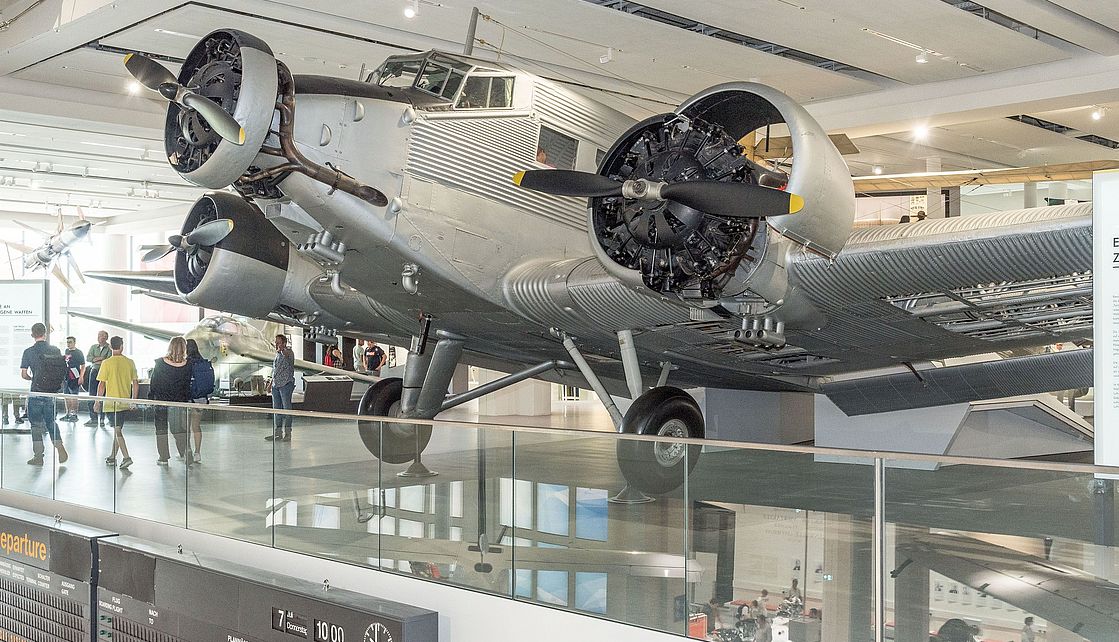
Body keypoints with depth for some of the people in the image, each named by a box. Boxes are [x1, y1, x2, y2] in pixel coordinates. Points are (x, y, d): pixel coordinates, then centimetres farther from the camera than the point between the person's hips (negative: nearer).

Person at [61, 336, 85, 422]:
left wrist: (81, 377, -17)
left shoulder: (78, 353, -5)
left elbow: (83, 366, -7)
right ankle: (68, 414, 19)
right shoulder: (66, 351, 16)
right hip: (66, 377, 7)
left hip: (74, 378, -7)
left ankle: (74, 414, -4)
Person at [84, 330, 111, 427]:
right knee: (92, 396, 0)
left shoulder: (110, 348, 1)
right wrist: (101, 358, -8)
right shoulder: (93, 347, 16)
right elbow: (88, 358, 3)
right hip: (94, 372, 4)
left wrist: (95, 360, -7)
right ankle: (93, 418, 4)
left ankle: (102, 419, 0)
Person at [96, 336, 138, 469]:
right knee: (118, 429, 15)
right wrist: (133, 401, 16)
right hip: (124, 402, 4)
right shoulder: (130, 362, 2)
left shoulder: (107, 363, -10)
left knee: (117, 430, -5)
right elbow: (135, 384, 5)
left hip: (111, 402, -4)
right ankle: (112, 457, 23)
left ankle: (126, 457, -17)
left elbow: (101, 384, -9)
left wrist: (98, 402, 0)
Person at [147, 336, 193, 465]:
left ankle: (163, 457, 15)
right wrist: (187, 399, 12)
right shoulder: (186, 366, -9)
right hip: (180, 402, 1)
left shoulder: (160, 363, -10)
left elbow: (153, 382, -3)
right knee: (180, 430, 11)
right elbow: (188, 386, 0)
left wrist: (150, 397, 8)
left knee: (161, 429, 12)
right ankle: (187, 453, -3)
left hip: (161, 401, -1)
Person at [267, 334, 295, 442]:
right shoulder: (277, 354, 17)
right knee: (276, 409, 10)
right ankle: (277, 433, 16)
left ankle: (287, 433, -2)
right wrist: (271, 382, 21)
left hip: (286, 384, -8)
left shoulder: (289, 353, -7)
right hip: (276, 385, 8)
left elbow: (286, 354, -33)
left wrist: (282, 349, -53)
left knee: (286, 408, -5)